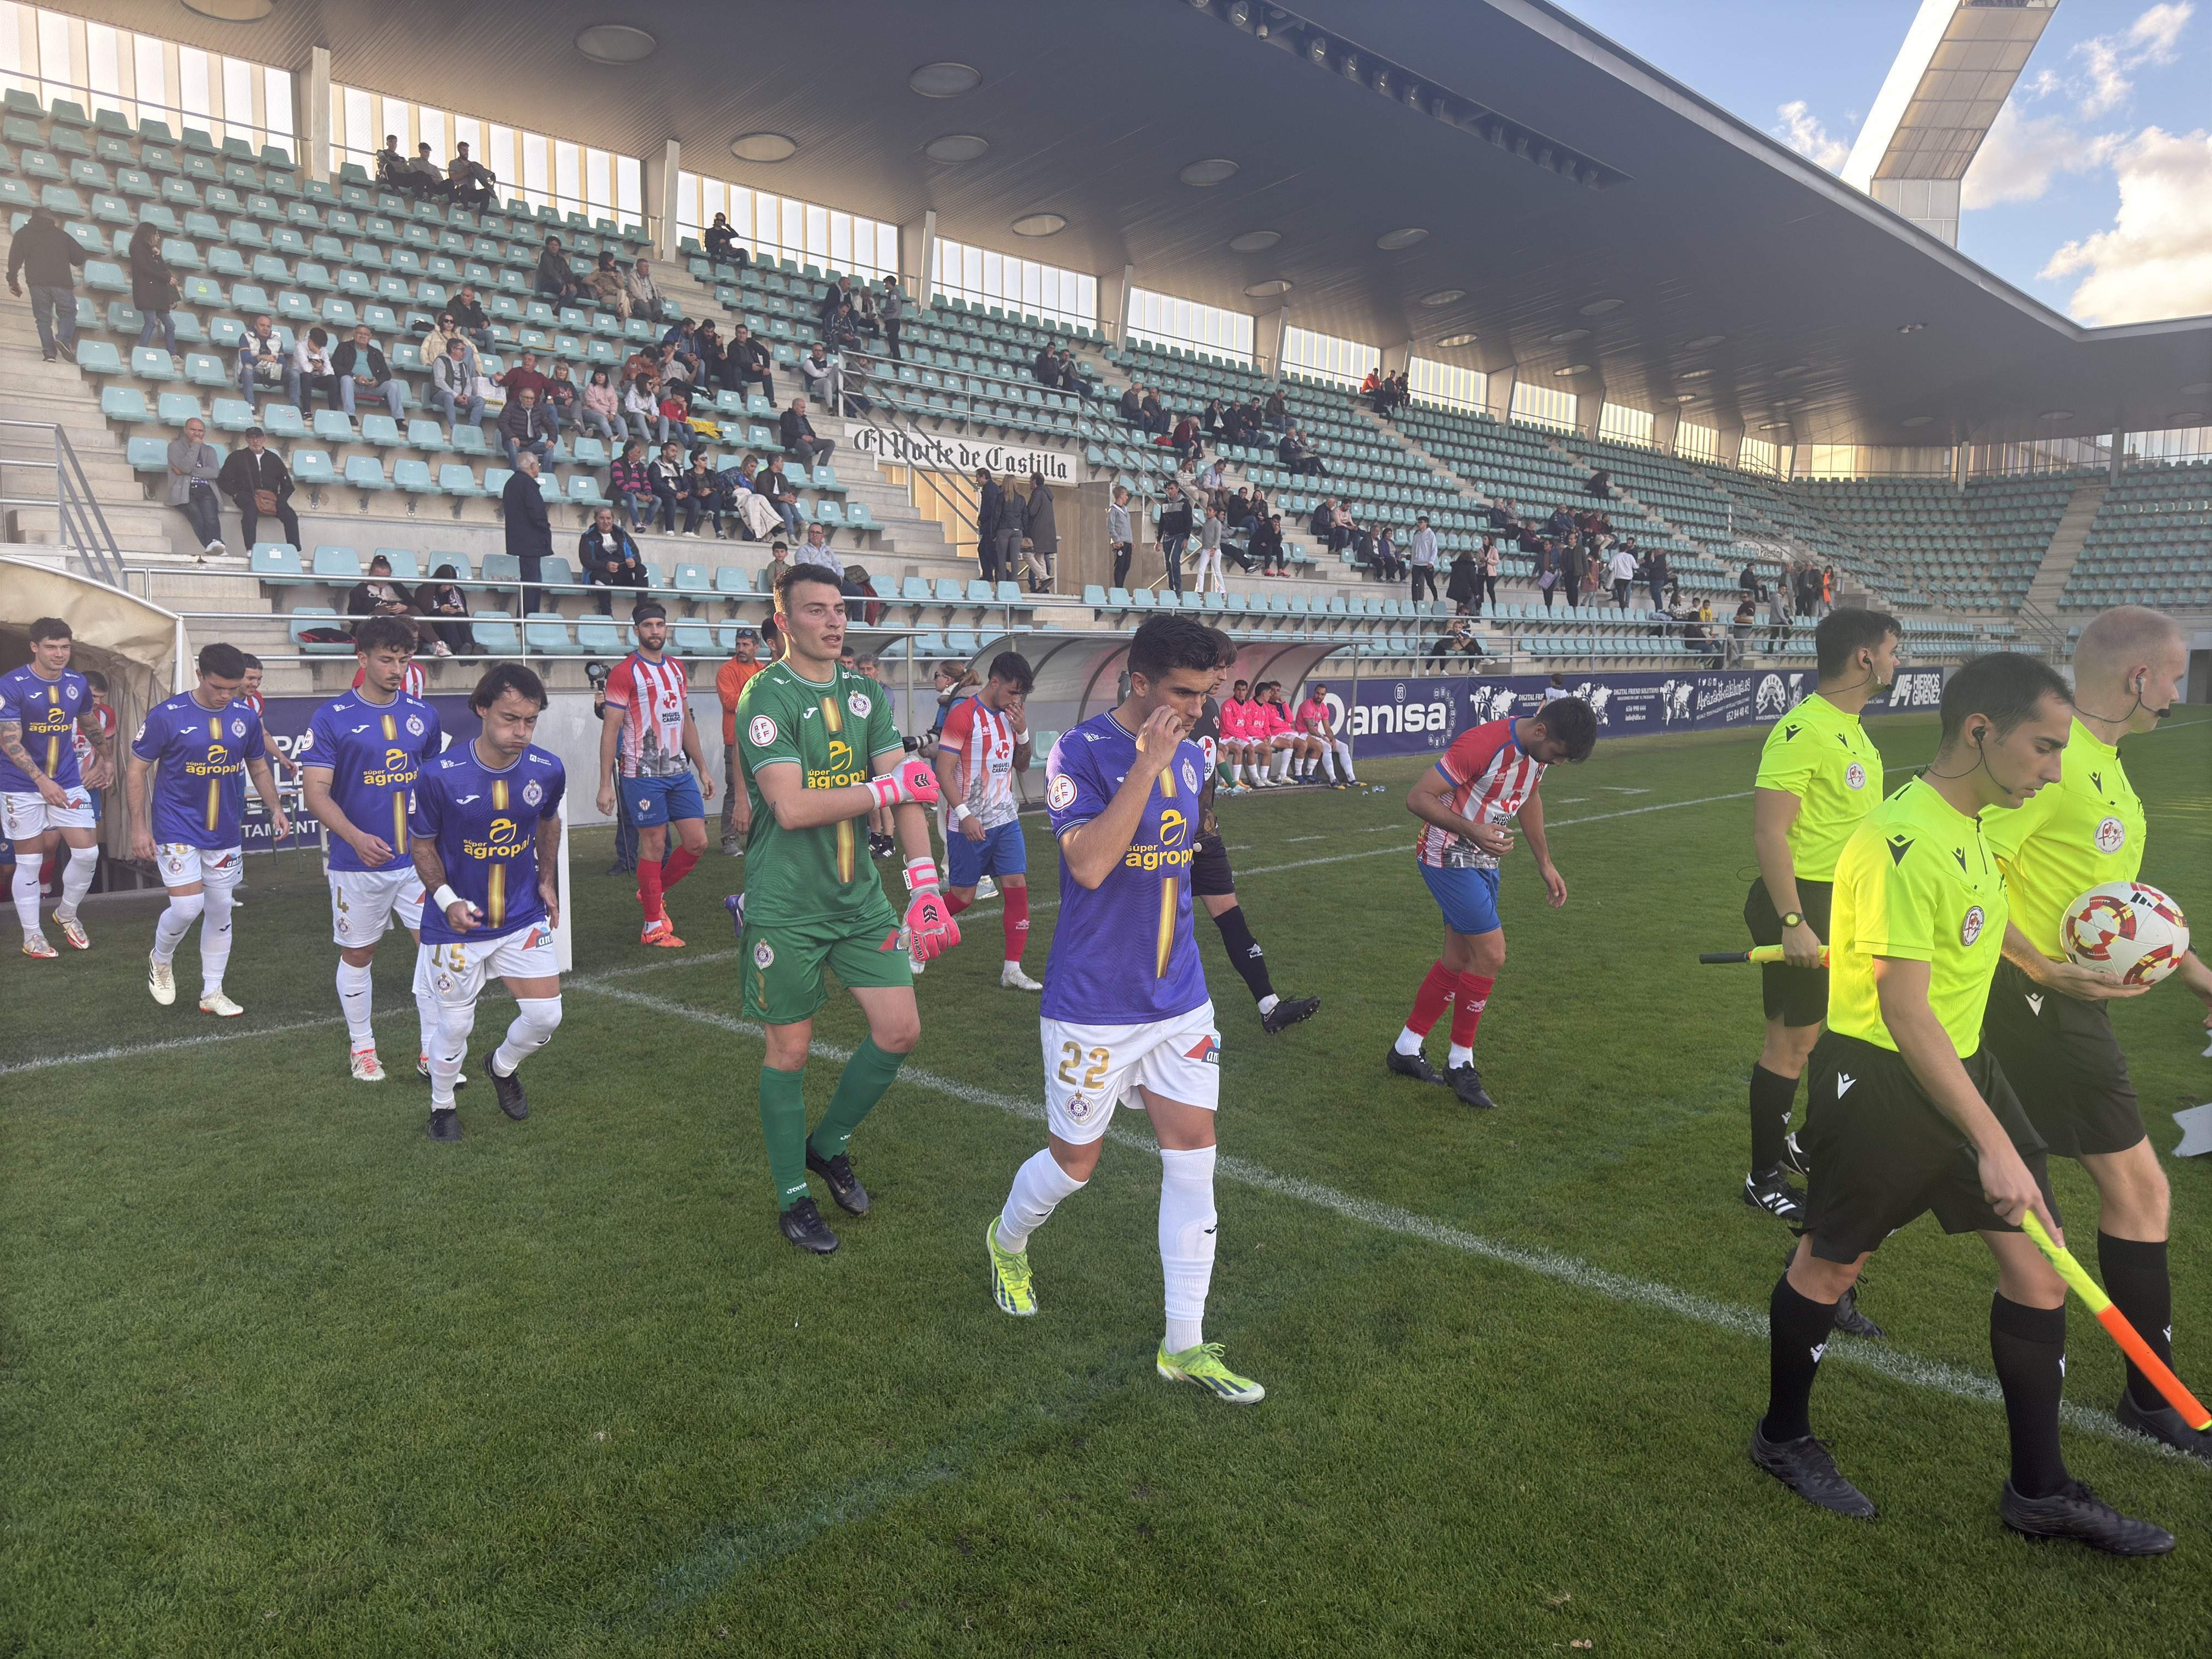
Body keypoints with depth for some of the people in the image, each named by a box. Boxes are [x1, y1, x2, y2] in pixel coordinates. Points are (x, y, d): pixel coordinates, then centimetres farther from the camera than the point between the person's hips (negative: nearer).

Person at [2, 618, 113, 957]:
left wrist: (108, 759, 29)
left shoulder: (79, 683, 3)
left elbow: (91, 725, 22)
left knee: (88, 852, -3)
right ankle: (32, 937, 14)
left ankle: (67, 914, 23)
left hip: (69, 782, 4)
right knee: (29, 862, 3)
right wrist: (42, 781, -25)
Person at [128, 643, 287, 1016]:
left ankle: (212, 993, 21)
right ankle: (160, 961, 20)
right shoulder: (166, 716, -12)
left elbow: (259, 768, 13)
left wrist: (276, 808, -2)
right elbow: (137, 771, -5)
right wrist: (139, 827, -8)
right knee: (188, 907, -12)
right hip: (177, 830, -4)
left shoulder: (246, 717, 0)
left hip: (225, 834, 4)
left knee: (220, 910, 9)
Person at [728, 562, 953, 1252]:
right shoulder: (766, 696, -12)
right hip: (785, 907, -5)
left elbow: (910, 793, 0)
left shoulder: (867, 694, 6)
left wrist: (926, 889, -10)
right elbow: (792, 807, -22)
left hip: (859, 897, 6)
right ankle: (792, 1197, 24)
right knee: (790, 1049, 5)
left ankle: (829, 1145, 28)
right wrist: (889, 786, -17)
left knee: (900, 1030, 3)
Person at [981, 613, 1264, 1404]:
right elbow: (1088, 865, -27)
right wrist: (1148, 765, -28)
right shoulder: (1081, 752, -15)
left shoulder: (1191, 756, 6)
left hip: (1179, 996, 6)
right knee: (1075, 1159, 8)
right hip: (1094, 1003, -6)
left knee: (1193, 1150, 2)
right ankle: (1007, 1241, 43)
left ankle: (1185, 1346, 13)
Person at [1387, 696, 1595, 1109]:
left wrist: (1545, 863, 18)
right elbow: (1417, 797, -26)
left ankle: (1406, 1050, 25)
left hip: (1486, 862, 9)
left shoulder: (1540, 750, -1)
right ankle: (1460, 1063, 5)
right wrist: (1472, 832, -37)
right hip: (1449, 856, -9)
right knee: (1491, 954, -11)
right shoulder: (1481, 745, -28)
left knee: (1459, 958, 11)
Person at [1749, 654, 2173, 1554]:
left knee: (2037, 1264, 8)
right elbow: (1905, 1014, -28)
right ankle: (1784, 1436, 32)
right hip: (1882, 1079, -9)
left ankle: (2039, 1490, 24)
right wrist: (1993, 1145, -28)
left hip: (1963, 1063, 9)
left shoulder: (1970, 823, 4)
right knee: (1833, 1262, 9)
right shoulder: (1902, 845, -26)